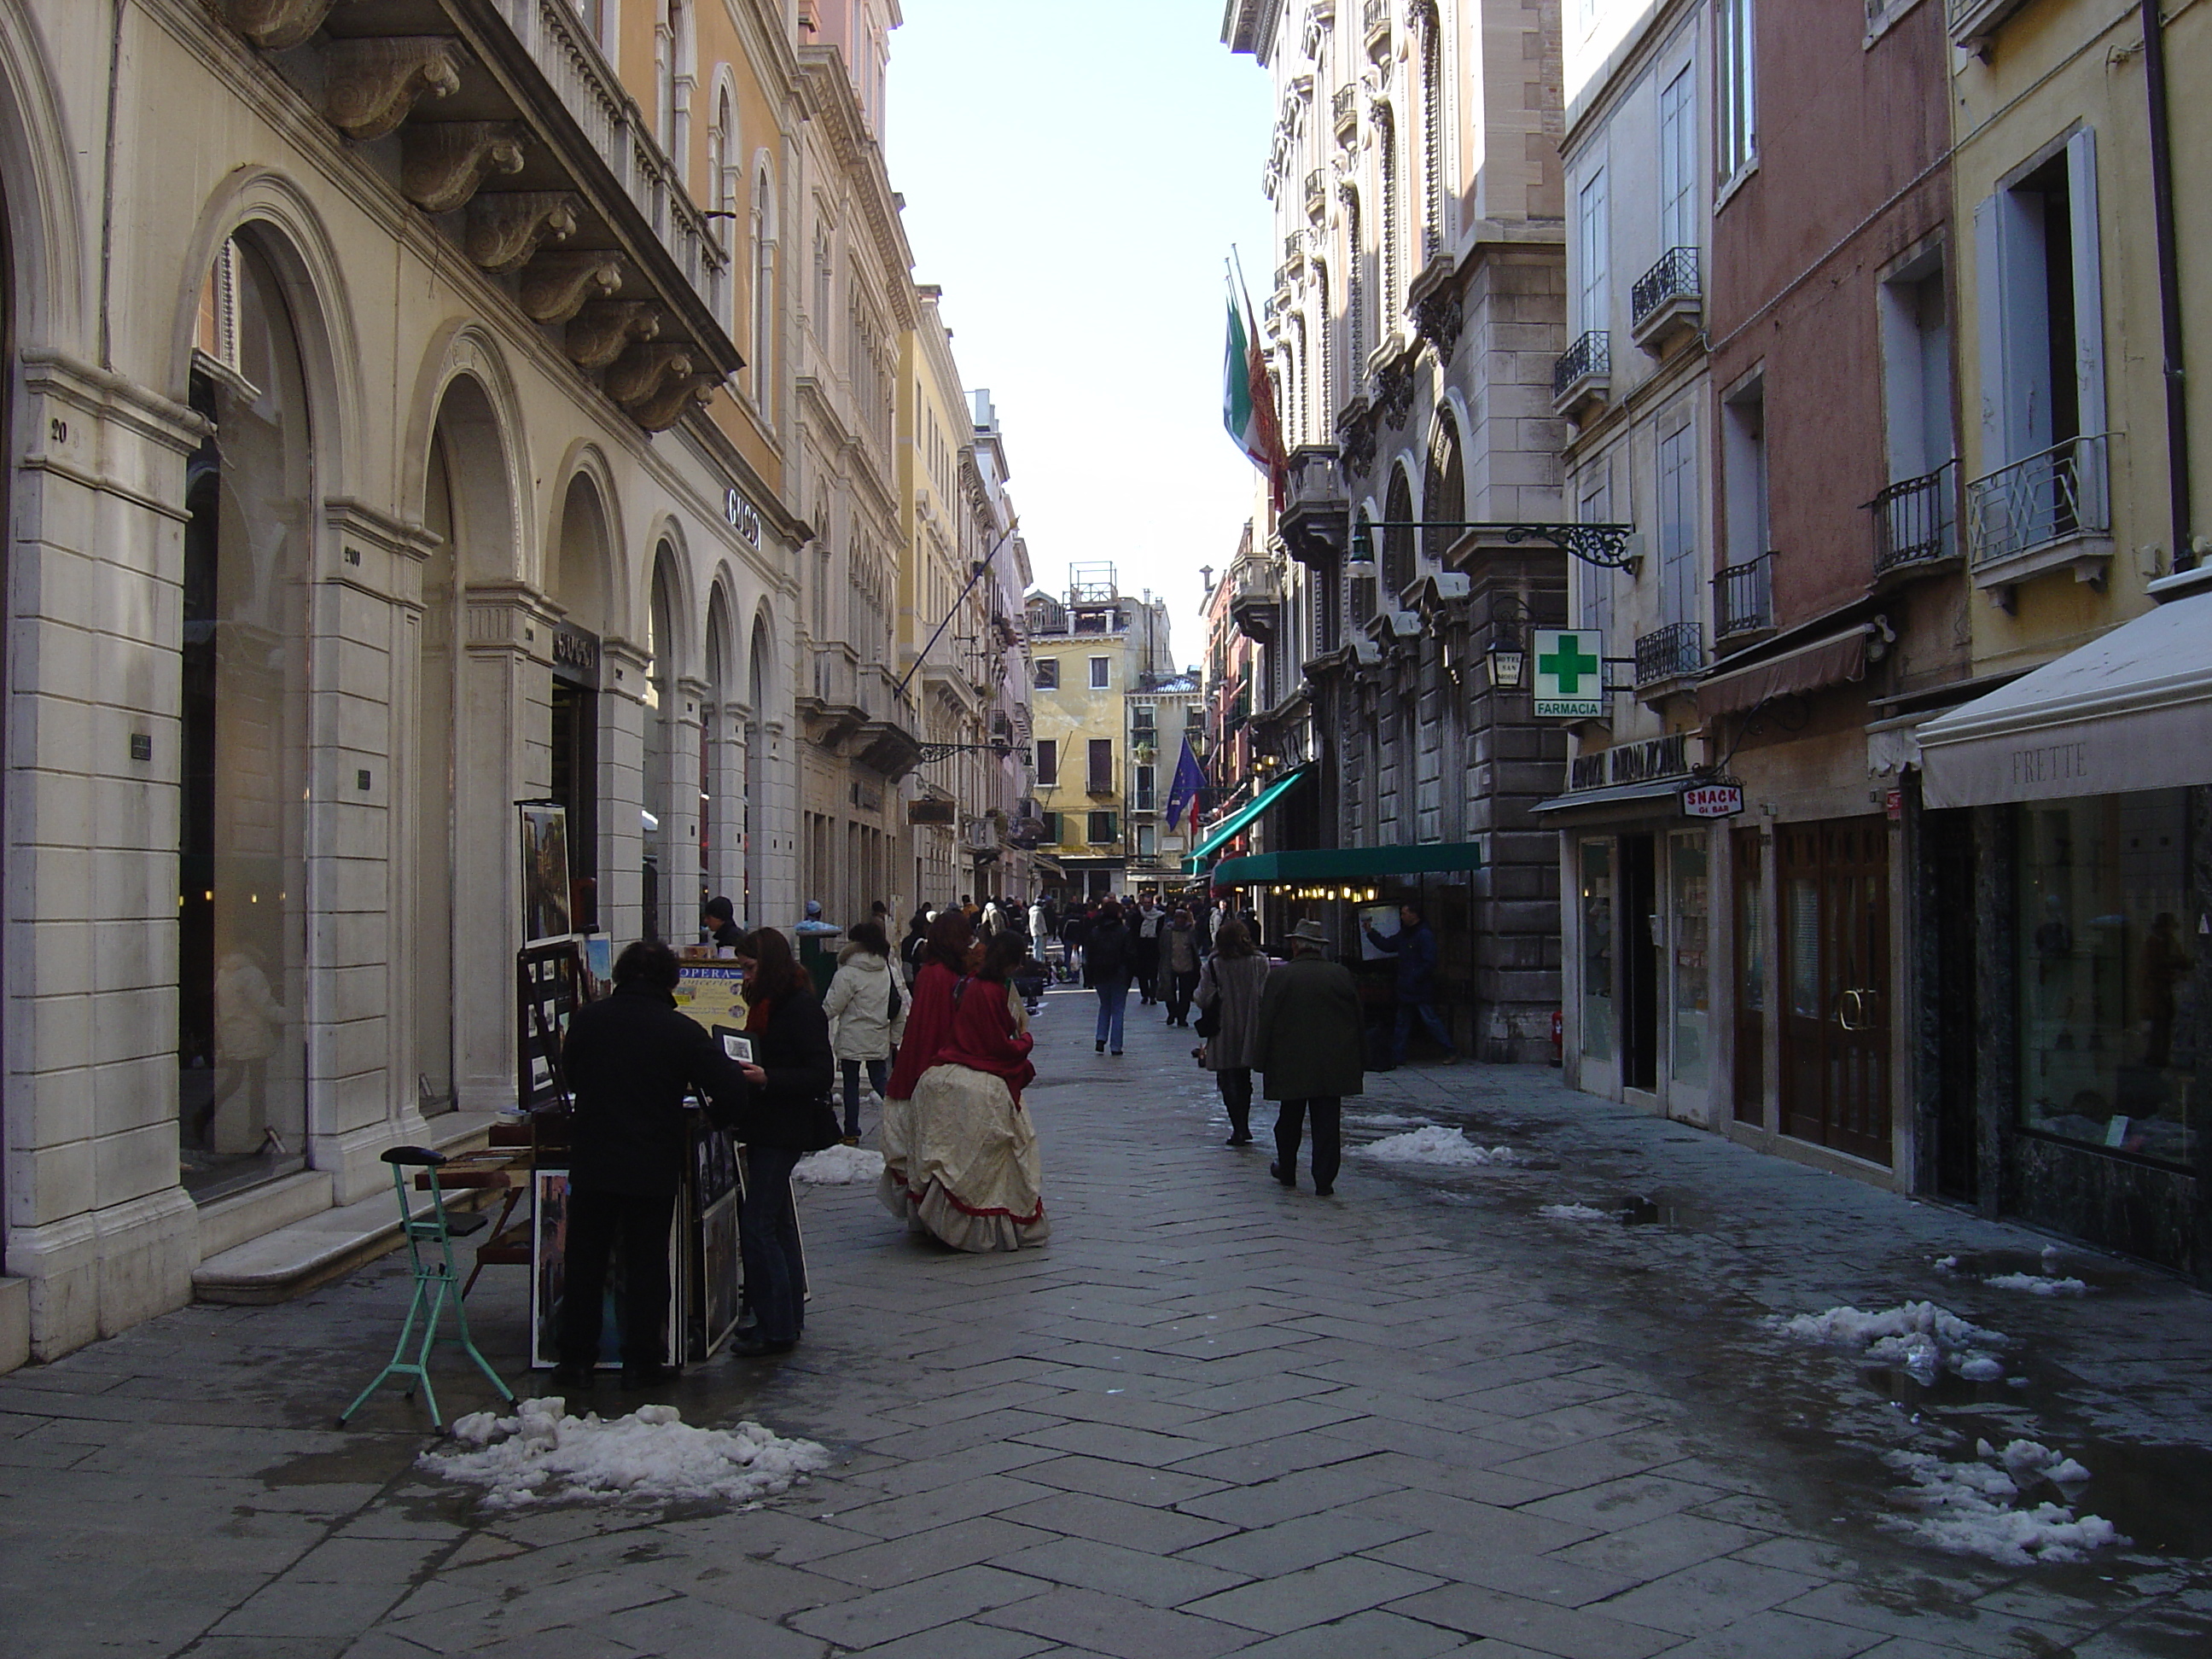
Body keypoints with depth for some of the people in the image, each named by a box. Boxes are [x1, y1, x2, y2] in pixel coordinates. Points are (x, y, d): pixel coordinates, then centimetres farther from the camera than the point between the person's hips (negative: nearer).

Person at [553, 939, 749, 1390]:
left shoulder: (586, 1019, -2)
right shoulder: (683, 1031, -10)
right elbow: (729, 1089, -12)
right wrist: (717, 1120, 10)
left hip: (591, 1164, 2)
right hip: (655, 1167, -2)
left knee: (584, 1262, 12)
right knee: (646, 1264, 8)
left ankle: (575, 1359, 17)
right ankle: (642, 1361, 13)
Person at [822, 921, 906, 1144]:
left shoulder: (847, 974, -14)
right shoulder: (890, 972, 4)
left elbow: (831, 1008, -10)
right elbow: (901, 1008, 9)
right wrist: (895, 1038, 17)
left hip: (851, 1041, -5)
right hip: (880, 1040, 5)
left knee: (851, 1086, 5)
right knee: (880, 1081, 12)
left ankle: (851, 1133, 11)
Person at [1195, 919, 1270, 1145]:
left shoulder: (1214, 965, -10)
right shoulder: (1260, 962, -3)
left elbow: (1204, 999, -12)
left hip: (1224, 1033, -3)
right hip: (1251, 1032, 3)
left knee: (1227, 1080, 4)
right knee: (1244, 1080, 19)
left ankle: (1239, 1128, -7)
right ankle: (1244, 1127, 25)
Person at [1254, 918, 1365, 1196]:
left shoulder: (1279, 976, -8)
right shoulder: (1341, 975, -1)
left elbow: (1265, 1022, -6)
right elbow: (1357, 1019, 6)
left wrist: (1261, 1061, 3)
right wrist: (1355, 1062, 15)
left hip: (1291, 1065, -1)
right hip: (1333, 1066, 1)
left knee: (1289, 1121, 16)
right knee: (1327, 1123, 3)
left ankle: (1286, 1171, 29)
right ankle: (1324, 1181, 2)